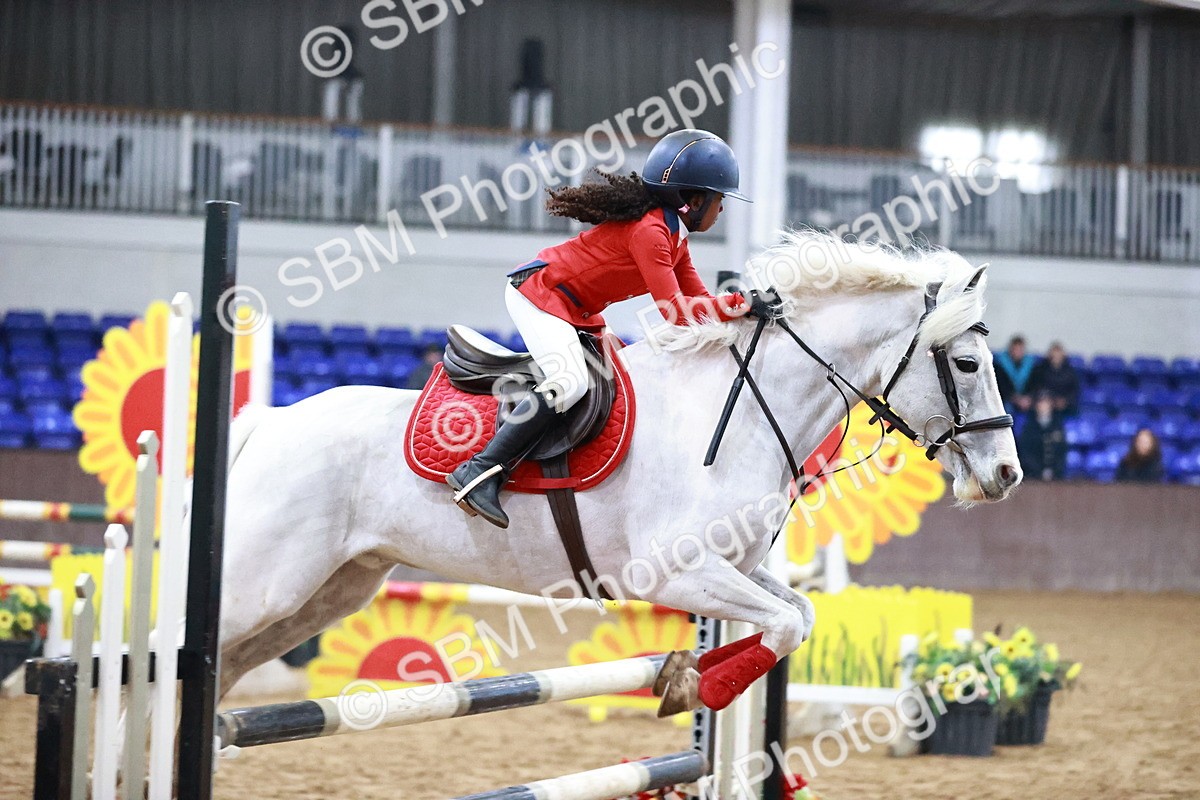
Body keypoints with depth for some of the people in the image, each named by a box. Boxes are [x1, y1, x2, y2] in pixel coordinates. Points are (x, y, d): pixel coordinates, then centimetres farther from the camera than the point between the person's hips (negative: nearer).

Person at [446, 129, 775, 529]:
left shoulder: (673, 233, 10)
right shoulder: (650, 231, -22)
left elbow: (697, 301, 10)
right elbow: (676, 311, -29)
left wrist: (748, 306, -4)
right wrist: (743, 303, -27)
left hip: (574, 311, 11)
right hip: (537, 292, -11)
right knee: (569, 382, -29)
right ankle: (479, 472, -31)